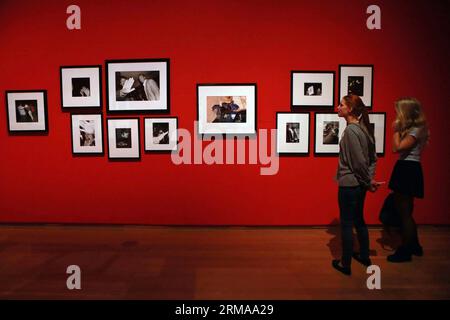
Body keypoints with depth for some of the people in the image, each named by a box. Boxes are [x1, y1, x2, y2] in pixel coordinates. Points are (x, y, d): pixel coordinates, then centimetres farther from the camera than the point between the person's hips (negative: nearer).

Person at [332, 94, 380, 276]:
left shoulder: (350, 130, -19)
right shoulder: (363, 128, 8)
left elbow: (359, 162, -20)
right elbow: (372, 157, 10)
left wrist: (368, 181, -8)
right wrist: (370, 179, 5)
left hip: (349, 185, -9)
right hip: (359, 185, 9)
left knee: (346, 224, 4)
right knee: (359, 220, 22)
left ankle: (345, 264, 19)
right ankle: (364, 256, 38)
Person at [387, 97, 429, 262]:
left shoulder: (416, 130, -14)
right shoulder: (410, 129, 13)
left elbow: (397, 147, -22)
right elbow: (400, 149, 9)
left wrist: (397, 130, -14)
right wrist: (399, 130, 6)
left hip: (409, 170, -10)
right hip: (405, 168, 10)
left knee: (404, 211, 0)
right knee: (404, 209, 18)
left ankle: (405, 251, 13)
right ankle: (414, 246, 33)